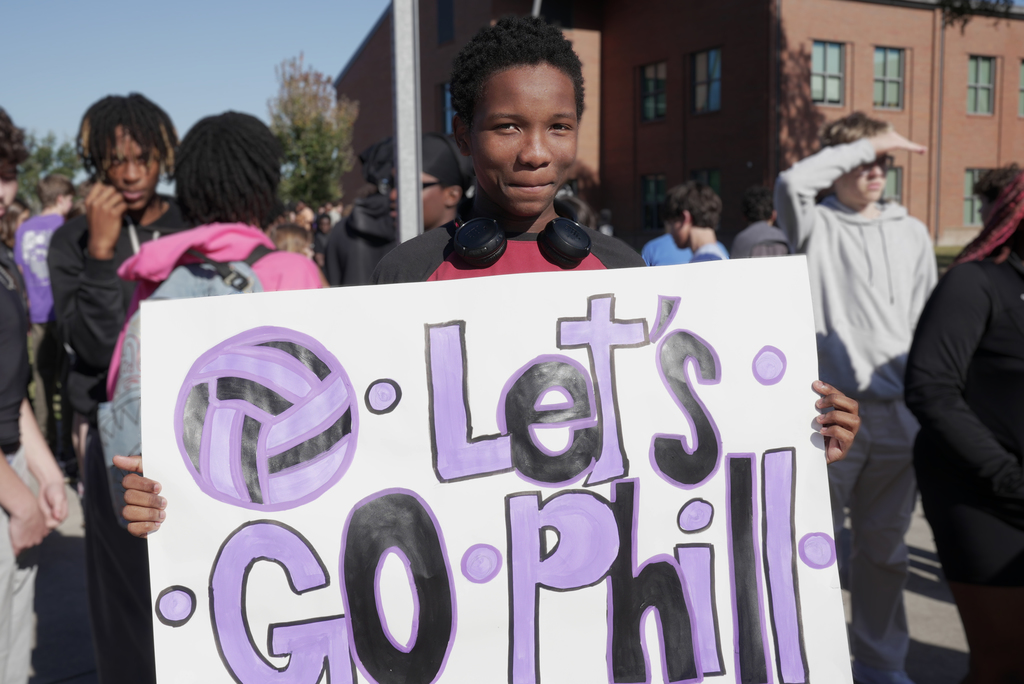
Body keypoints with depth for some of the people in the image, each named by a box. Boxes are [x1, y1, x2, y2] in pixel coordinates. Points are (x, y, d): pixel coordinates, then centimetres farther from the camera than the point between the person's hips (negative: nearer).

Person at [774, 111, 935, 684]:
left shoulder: (912, 233, 14)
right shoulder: (816, 226, 2)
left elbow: (928, 325, 15)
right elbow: (792, 182, -21)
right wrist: (865, 143, -10)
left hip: (899, 416, 4)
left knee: (885, 547, 15)